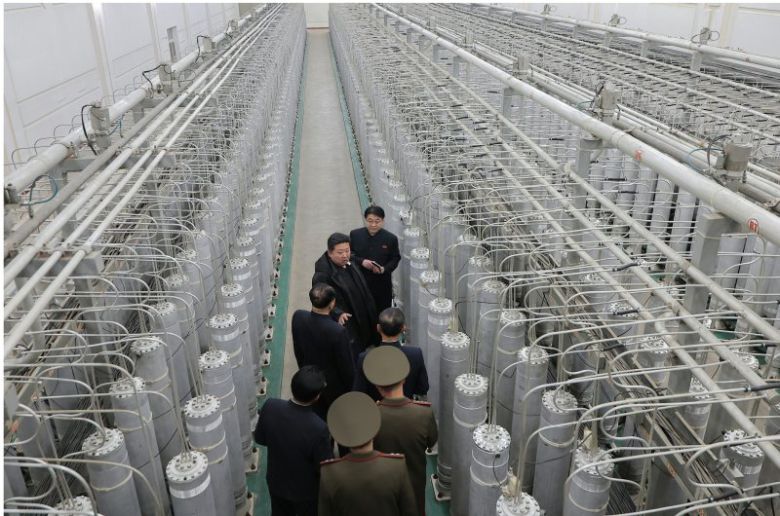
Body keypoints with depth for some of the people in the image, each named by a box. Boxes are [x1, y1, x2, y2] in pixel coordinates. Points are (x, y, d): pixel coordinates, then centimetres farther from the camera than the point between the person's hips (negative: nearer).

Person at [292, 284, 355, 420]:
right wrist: (350, 387, -2)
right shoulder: (338, 331, -36)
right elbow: (346, 365, -21)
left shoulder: (298, 317, -20)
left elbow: (297, 349, -2)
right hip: (334, 386, -4)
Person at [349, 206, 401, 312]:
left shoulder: (391, 238, -8)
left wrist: (384, 268, -19)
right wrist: (361, 261, -17)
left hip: (382, 284, -1)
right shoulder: (355, 234, -5)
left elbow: (395, 259, 0)